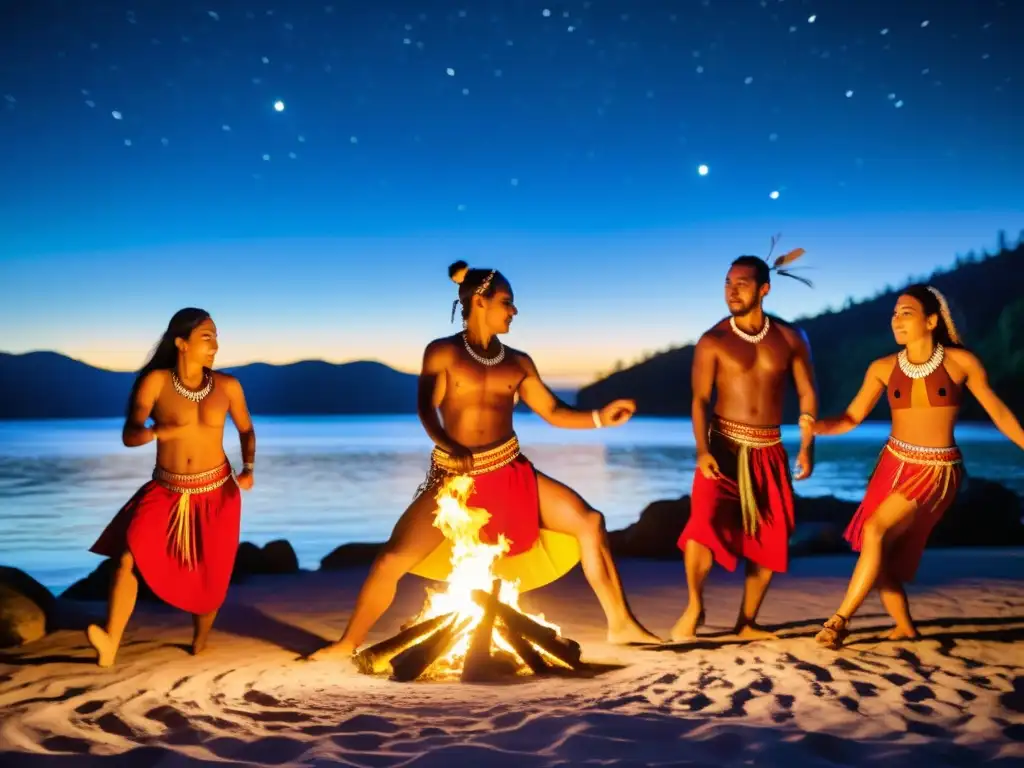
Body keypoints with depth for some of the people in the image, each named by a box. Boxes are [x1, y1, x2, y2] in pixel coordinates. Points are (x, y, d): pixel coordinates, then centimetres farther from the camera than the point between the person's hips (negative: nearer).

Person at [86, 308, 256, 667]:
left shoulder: (227, 385, -3)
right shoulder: (155, 381, -9)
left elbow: (246, 430, 11)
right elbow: (128, 435, -13)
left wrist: (248, 468, -4)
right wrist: (156, 432, -34)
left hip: (216, 494, 1)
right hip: (166, 492, -1)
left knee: (209, 577, 4)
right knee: (129, 553, -22)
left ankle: (200, 640, 30)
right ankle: (110, 644, -26)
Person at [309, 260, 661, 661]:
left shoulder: (518, 362, 10)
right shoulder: (442, 352, 1)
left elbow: (554, 412, 9)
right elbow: (426, 409, -11)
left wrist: (599, 418, -6)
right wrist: (449, 447, -30)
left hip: (512, 473, 3)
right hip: (454, 477, -3)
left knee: (590, 522, -5)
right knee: (393, 558, -10)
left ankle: (621, 624, 7)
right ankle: (348, 643, 10)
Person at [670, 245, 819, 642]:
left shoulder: (790, 338, 4)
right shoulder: (713, 340, -4)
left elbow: (807, 393, 6)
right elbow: (700, 399, -9)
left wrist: (807, 447, -3)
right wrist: (702, 450, -22)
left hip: (770, 452, 3)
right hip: (724, 446, -3)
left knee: (769, 540, 7)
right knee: (703, 524, -20)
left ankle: (746, 623, 23)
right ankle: (694, 607, 2)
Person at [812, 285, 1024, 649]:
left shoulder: (961, 362, -7)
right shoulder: (883, 368, -1)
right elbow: (851, 417, -2)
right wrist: (814, 425, -20)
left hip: (937, 470, -4)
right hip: (893, 464, 4)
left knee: (875, 531, -20)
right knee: (882, 552, 3)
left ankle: (840, 619, -11)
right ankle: (905, 626, 25)